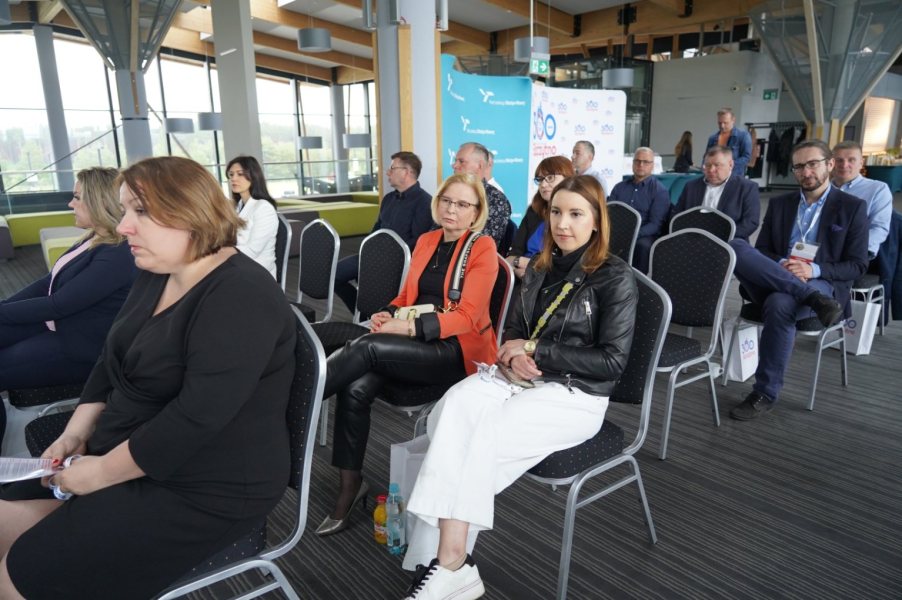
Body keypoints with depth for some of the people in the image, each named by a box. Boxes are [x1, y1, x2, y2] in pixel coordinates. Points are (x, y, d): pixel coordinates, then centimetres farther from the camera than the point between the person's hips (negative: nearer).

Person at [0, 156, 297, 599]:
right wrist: (76, 434, 0)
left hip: (205, 491, -9)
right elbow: (111, 363, 14)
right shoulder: (155, 276, 7)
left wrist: (103, 472, -18)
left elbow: (198, 417, -29)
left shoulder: (239, 297, -25)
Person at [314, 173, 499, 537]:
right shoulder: (426, 241, 16)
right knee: (355, 390, -23)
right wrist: (387, 314, -3)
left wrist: (410, 328, -22)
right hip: (414, 345, 5)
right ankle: (349, 485, -9)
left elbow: (466, 315, -11)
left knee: (369, 347, -28)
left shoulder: (483, 248, -3)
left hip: (457, 349, -5)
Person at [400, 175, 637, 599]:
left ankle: (448, 564, -18)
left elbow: (612, 362, -12)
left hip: (576, 395, -5)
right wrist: (514, 355, -7)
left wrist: (534, 350, -13)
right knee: (452, 410, -26)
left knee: (476, 438, -28)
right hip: (519, 377, 6)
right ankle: (450, 563, -31)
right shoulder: (540, 267, 12)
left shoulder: (615, 278, -6)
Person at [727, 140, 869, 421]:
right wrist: (780, 266, -12)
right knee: (735, 247, -27)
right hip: (773, 282, 3)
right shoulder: (779, 204, 17)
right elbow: (761, 250, 12)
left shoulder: (852, 207, 8)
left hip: (823, 284, -3)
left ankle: (765, 393, -25)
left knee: (779, 303, -39)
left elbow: (857, 265, 3)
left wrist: (813, 270, -17)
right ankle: (814, 300, -30)